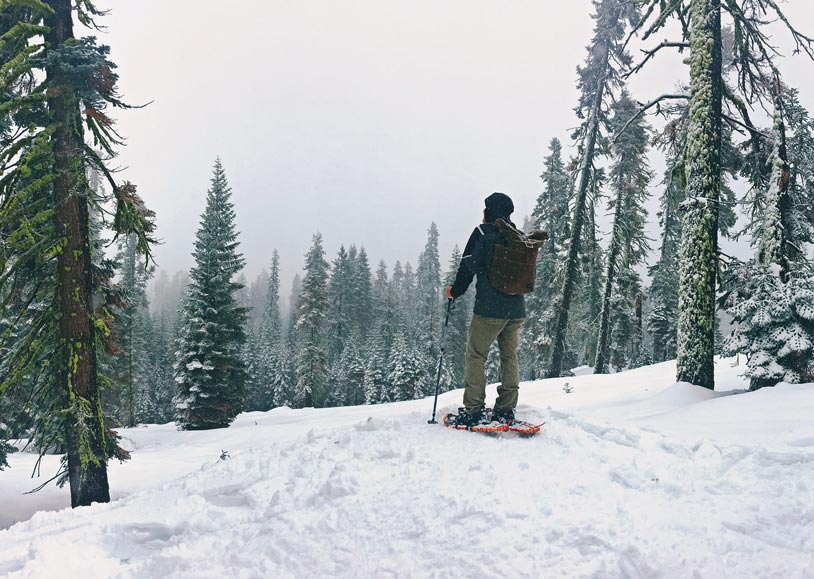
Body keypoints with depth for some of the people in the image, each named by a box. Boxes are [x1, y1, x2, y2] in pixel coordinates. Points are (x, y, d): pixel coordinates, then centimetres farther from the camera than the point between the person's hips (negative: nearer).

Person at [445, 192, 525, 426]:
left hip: (489, 308, -6)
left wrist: (455, 291, 6)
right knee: (510, 357, 10)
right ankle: (506, 411, 11)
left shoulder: (483, 232, -5)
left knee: (476, 356, 1)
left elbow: (469, 266, -7)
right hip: (517, 308, 6)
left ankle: (474, 410, -2)